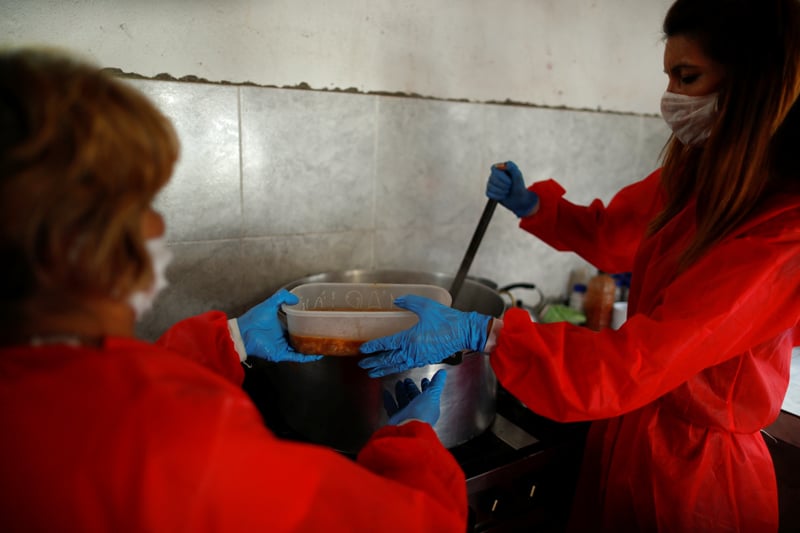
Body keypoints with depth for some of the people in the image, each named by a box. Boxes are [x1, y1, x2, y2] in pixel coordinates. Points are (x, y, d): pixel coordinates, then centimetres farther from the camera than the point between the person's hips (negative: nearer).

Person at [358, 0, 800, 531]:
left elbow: (637, 364, -31)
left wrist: (478, 333, -35)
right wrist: (531, 205, -1)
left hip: (692, 473, -6)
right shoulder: (695, 178, -4)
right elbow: (608, 233, 15)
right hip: (628, 433, 6)